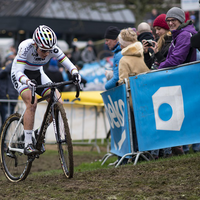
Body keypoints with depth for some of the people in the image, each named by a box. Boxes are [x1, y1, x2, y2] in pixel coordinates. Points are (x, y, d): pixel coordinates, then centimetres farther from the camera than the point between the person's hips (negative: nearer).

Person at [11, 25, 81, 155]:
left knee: (57, 102, -13)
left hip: (38, 74, 5)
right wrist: (27, 81, -57)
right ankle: (28, 144, -27)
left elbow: (67, 63, -19)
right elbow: (18, 72, -36)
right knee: (32, 103, -29)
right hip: (21, 75, -5)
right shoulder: (26, 47, -33)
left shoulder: (53, 49, -21)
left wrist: (75, 72, -42)